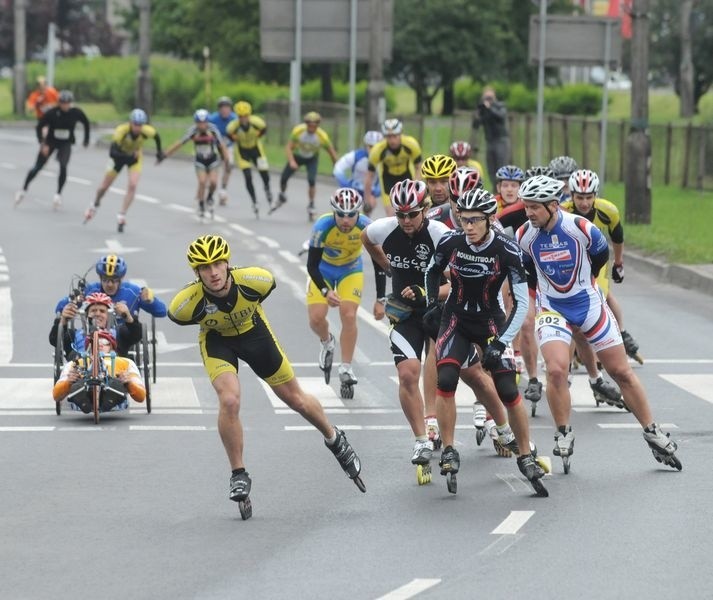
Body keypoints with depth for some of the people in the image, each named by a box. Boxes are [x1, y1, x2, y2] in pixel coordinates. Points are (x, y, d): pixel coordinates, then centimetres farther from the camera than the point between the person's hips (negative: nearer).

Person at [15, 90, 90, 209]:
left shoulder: (76, 113, -14)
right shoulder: (52, 113, -19)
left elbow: (86, 123, 6)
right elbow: (39, 127, -11)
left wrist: (86, 140, 12)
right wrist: (43, 144, -19)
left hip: (65, 144, 1)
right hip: (50, 141, -1)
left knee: (63, 166, -22)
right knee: (37, 167, -2)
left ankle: (58, 194, -8)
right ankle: (24, 190, 14)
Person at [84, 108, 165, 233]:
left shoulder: (147, 132, -30)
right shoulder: (121, 131, -38)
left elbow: (156, 136, -5)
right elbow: (112, 152, -43)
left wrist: (159, 151, 9)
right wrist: (129, 156, -54)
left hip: (135, 156, 1)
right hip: (120, 155, -1)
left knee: (132, 185, -19)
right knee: (104, 186, 8)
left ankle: (122, 216, -9)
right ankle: (94, 206, 39)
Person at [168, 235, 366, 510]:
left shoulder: (253, 280, -33)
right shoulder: (187, 303, -34)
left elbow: (270, 283, -8)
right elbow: (175, 316, -9)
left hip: (253, 331, 1)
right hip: (217, 340, -1)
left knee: (296, 399, 11)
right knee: (229, 401, -24)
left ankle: (335, 439, 40)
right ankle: (238, 475, -5)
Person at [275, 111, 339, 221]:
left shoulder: (322, 136, -30)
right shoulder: (298, 131, -30)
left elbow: (332, 153, -16)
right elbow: (288, 147, -24)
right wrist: (291, 162, -40)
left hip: (312, 159, -1)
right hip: (297, 156, 1)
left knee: (311, 180, -24)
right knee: (283, 178, -3)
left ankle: (311, 205, -6)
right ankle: (281, 197, 29)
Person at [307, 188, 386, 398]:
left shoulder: (366, 227, -30)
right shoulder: (323, 226, -34)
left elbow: (379, 263, -18)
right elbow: (312, 265, -27)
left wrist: (380, 300, -18)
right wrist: (326, 292, -41)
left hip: (351, 270, 0)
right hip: (323, 269, 0)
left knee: (349, 316, -16)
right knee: (316, 318, -12)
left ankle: (346, 370, -5)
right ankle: (327, 343, 23)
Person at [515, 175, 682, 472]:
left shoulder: (580, 228, -19)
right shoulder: (525, 235, -12)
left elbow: (601, 254, 3)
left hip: (589, 303, 0)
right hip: (552, 309, 1)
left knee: (621, 371, 5)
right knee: (556, 370, -21)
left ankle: (653, 434, 17)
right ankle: (563, 435, -1)